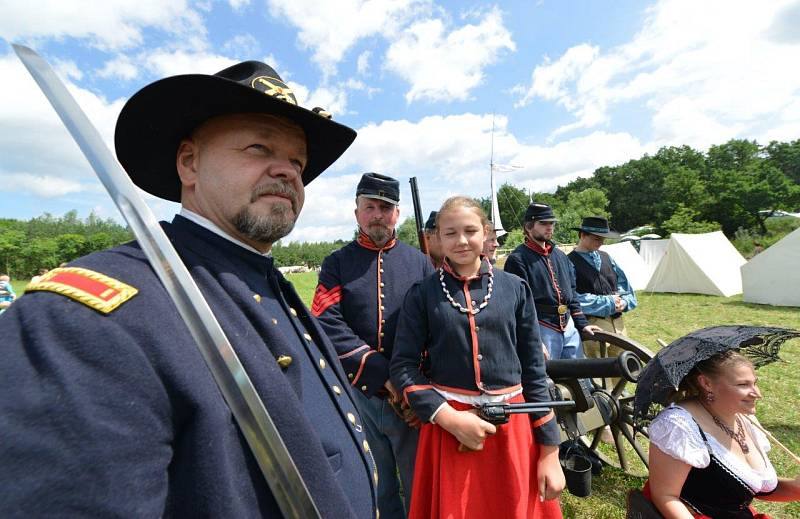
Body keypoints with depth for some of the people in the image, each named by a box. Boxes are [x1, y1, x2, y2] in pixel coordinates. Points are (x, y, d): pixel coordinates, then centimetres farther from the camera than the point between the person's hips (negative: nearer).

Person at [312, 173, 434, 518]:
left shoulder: (420, 262, 1)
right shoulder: (337, 264, -1)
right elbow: (328, 327, -13)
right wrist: (385, 376, -18)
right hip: (358, 397, 0)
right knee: (370, 490, 19)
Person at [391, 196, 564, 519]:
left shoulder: (515, 289, -1)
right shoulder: (422, 295, -5)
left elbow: (534, 369, 1)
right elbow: (403, 366, -5)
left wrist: (550, 452, 1)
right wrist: (450, 418, -15)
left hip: (513, 427, 2)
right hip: (448, 425, -1)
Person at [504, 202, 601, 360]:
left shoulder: (561, 256, 15)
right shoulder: (517, 259, -10)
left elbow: (572, 294, 21)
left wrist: (582, 324, 14)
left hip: (569, 328, 8)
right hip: (542, 329, -7)